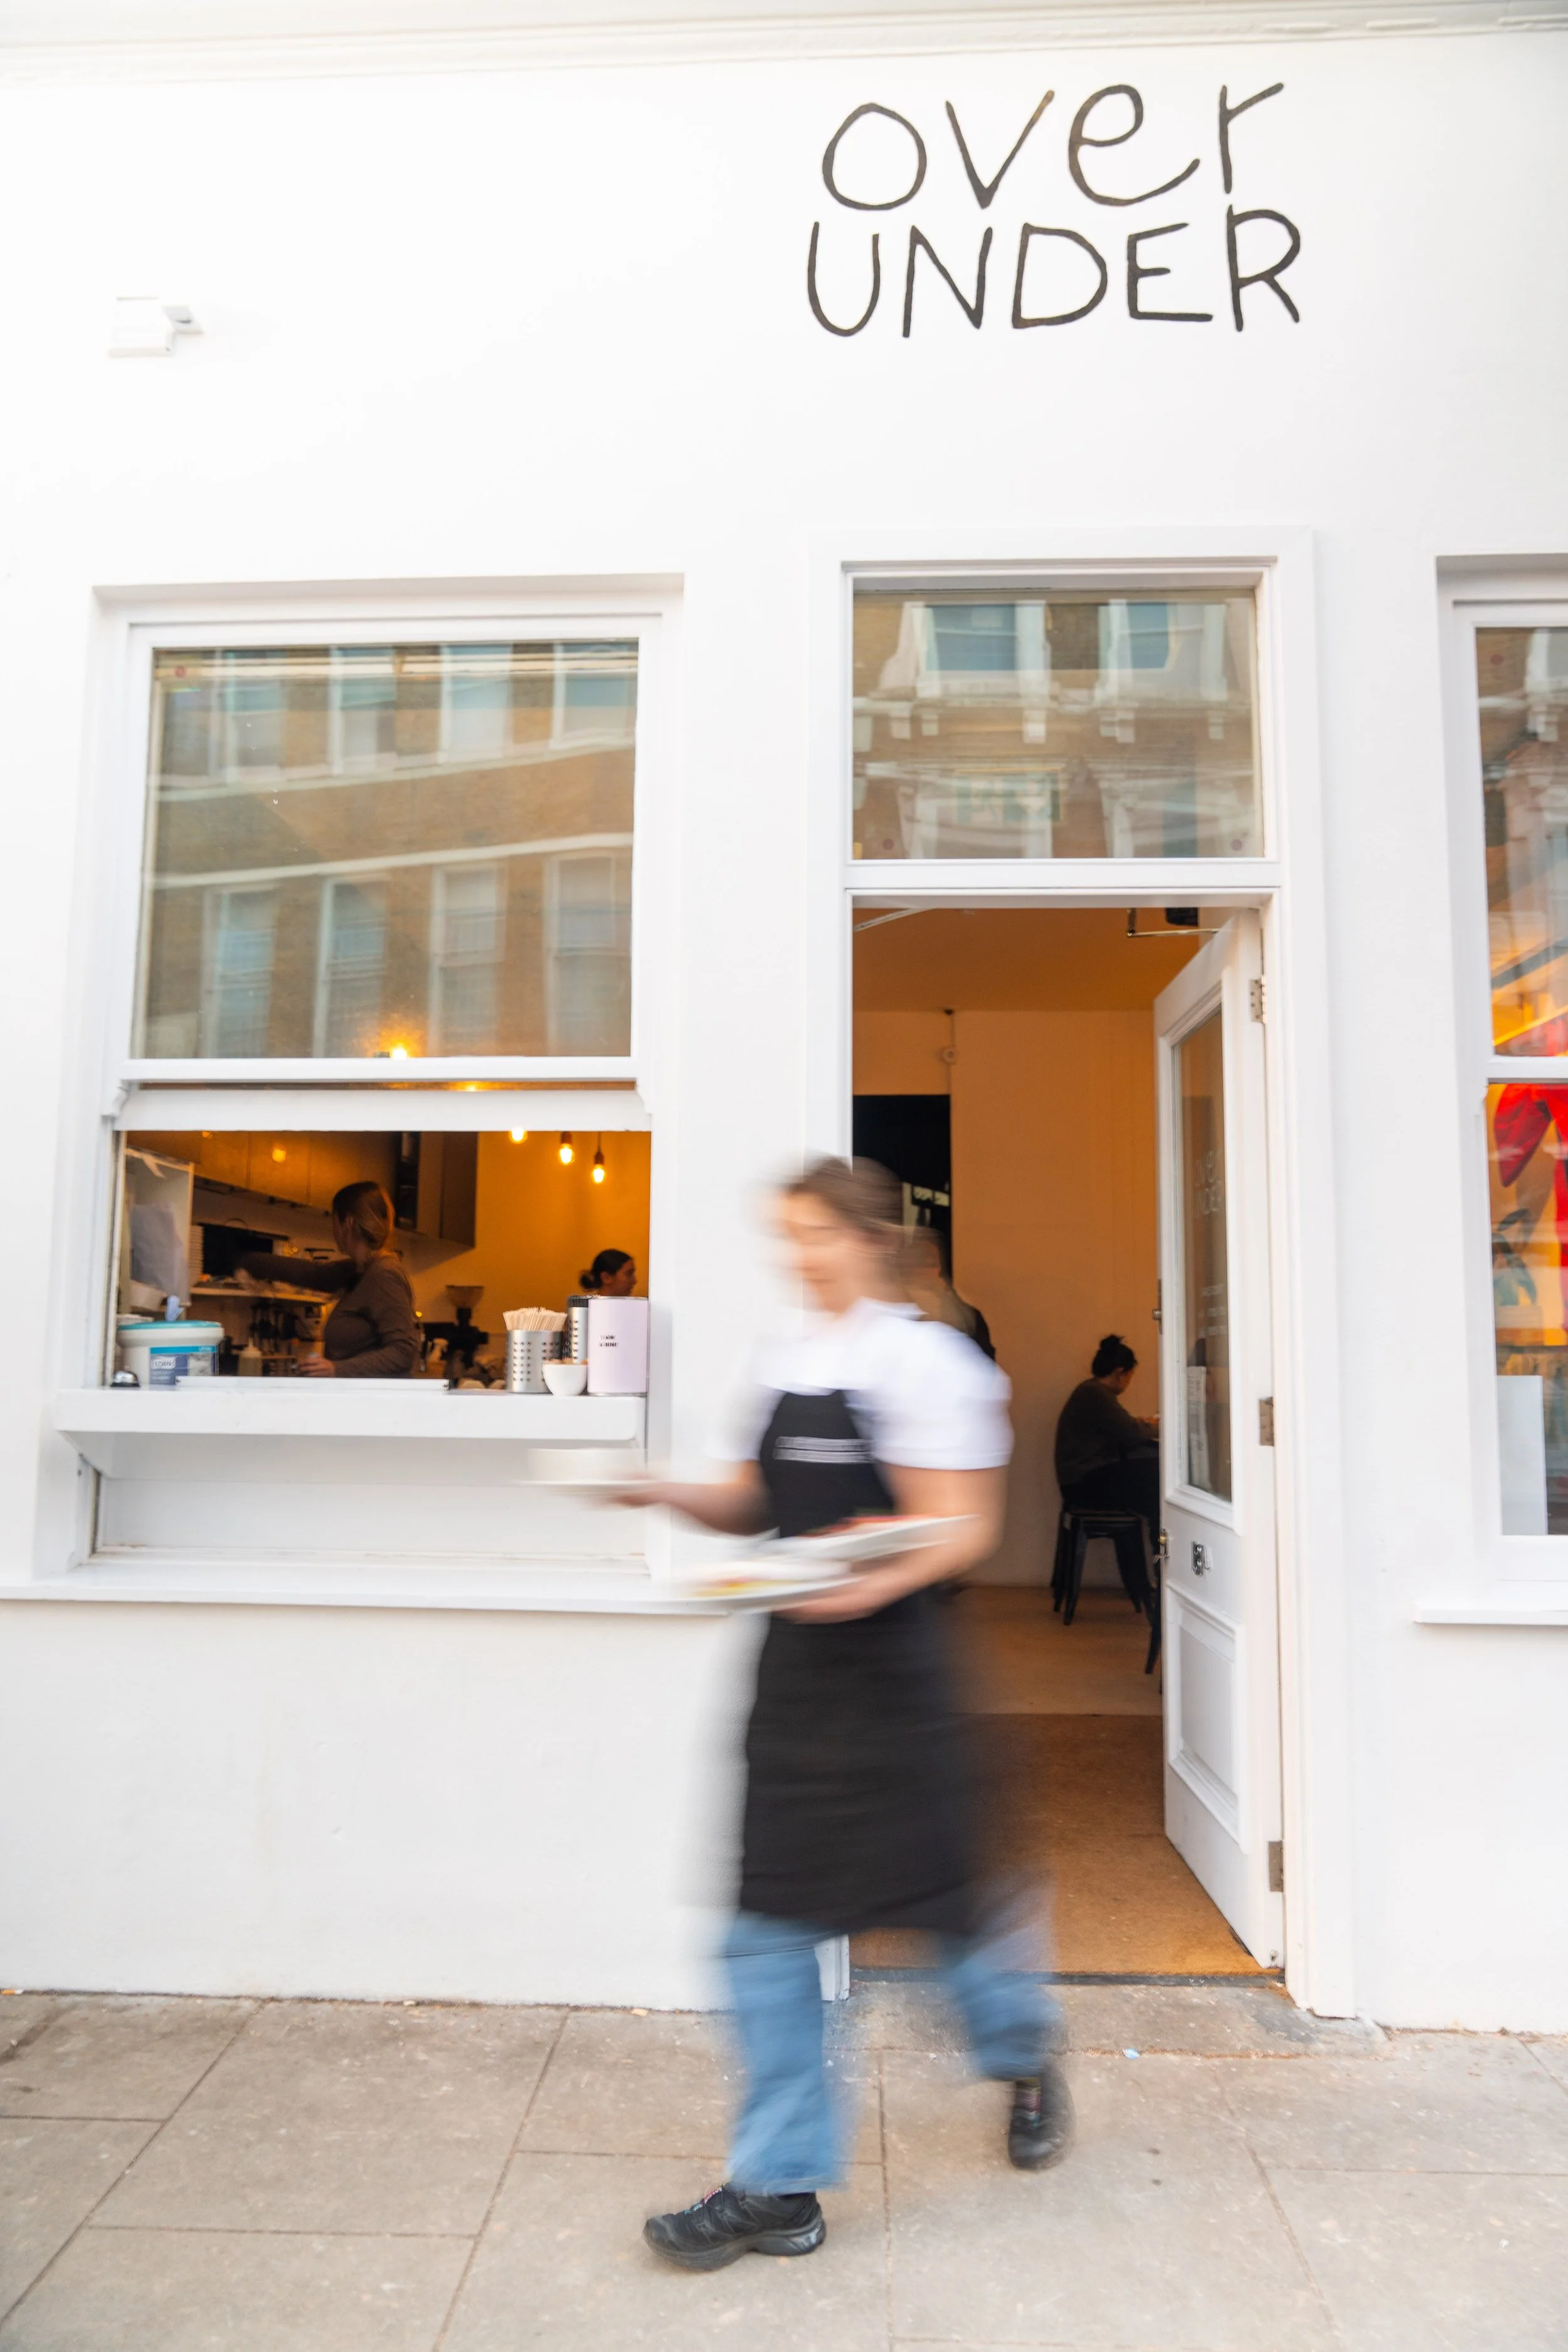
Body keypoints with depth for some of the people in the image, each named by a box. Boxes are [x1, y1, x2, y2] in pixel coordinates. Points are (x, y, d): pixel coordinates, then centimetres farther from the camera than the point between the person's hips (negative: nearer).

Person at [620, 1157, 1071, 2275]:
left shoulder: (921, 1359, -12)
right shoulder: (790, 1362, 9)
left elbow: (960, 1531, -15)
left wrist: (874, 1584, -32)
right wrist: (672, 1493, -3)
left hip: (889, 1667, -6)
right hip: (799, 1668, 6)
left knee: (937, 1897, 11)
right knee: (771, 1929, 8)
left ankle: (1028, 2055, 43)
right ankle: (780, 2186, 23)